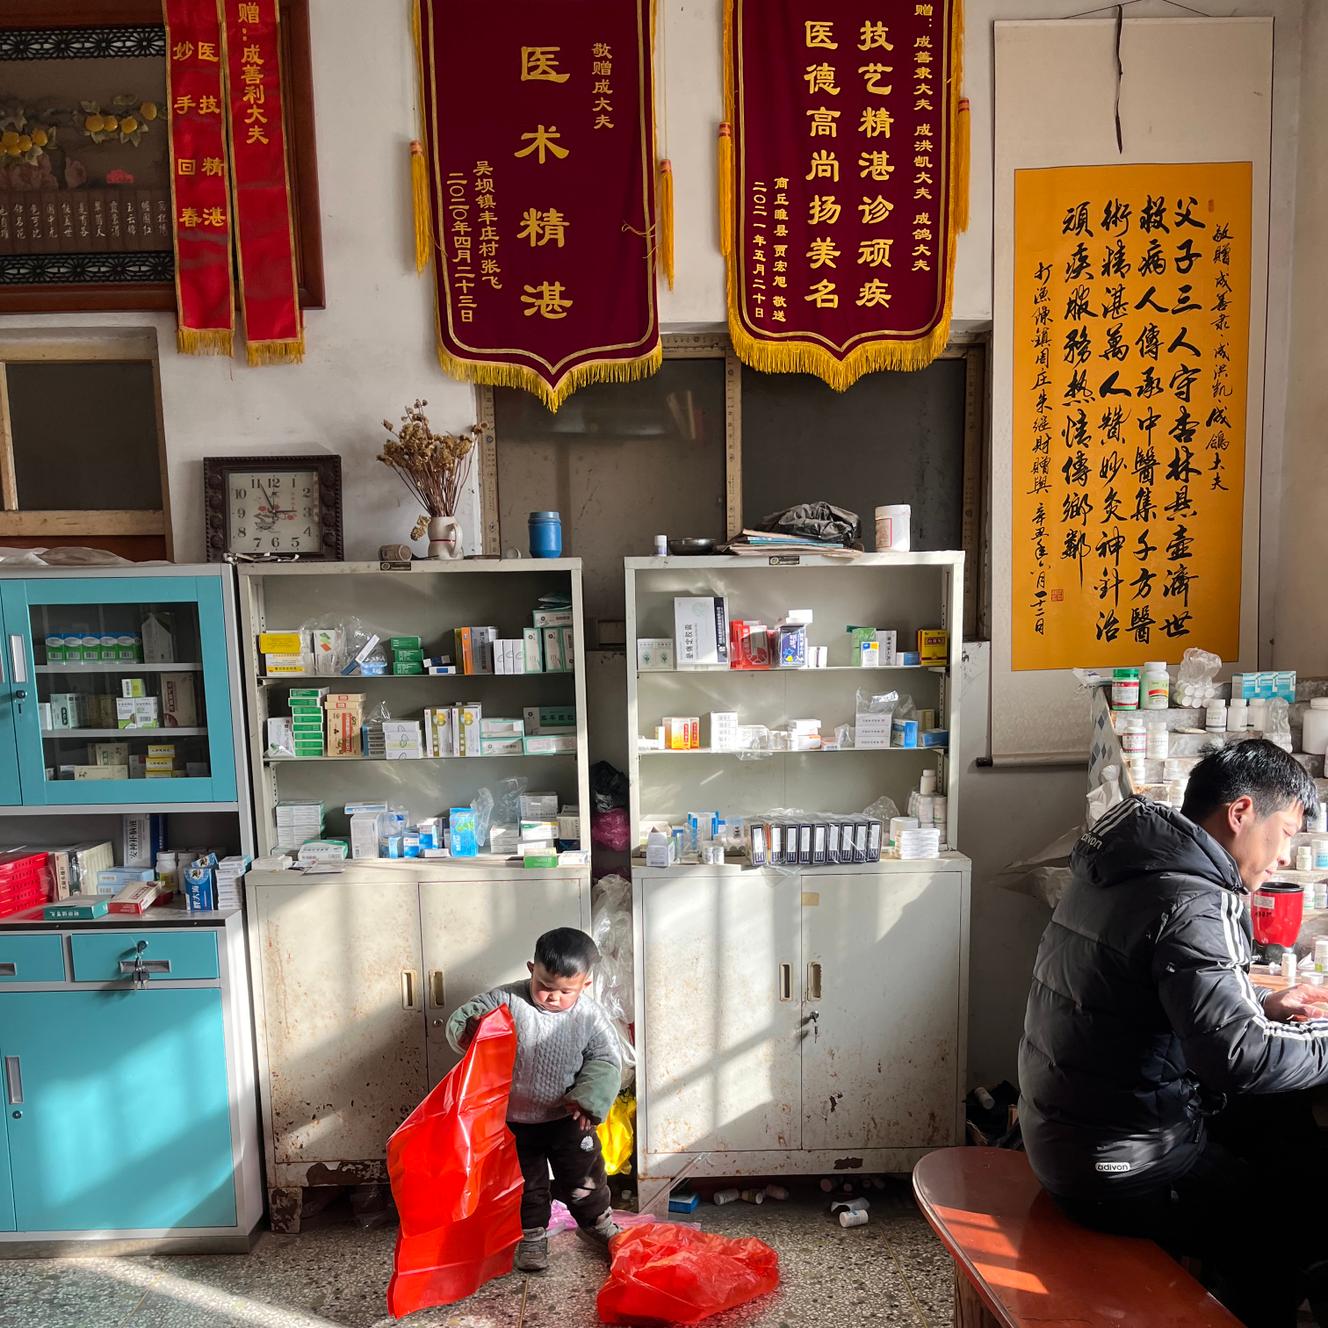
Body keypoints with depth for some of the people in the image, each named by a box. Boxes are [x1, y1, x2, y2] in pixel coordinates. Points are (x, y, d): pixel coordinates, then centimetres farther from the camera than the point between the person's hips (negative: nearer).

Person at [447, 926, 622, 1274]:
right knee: (526, 1183, 17)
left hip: (568, 1118, 1)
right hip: (515, 1120, -1)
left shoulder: (589, 1016, -17)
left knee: (583, 1174, 17)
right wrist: (466, 1032, -42)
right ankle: (532, 1235, 40)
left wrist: (587, 1099, -25)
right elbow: (460, 1019, -19)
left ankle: (598, 1222, 43)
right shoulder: (507, 1001, -21)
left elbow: (606, 1061, -11)